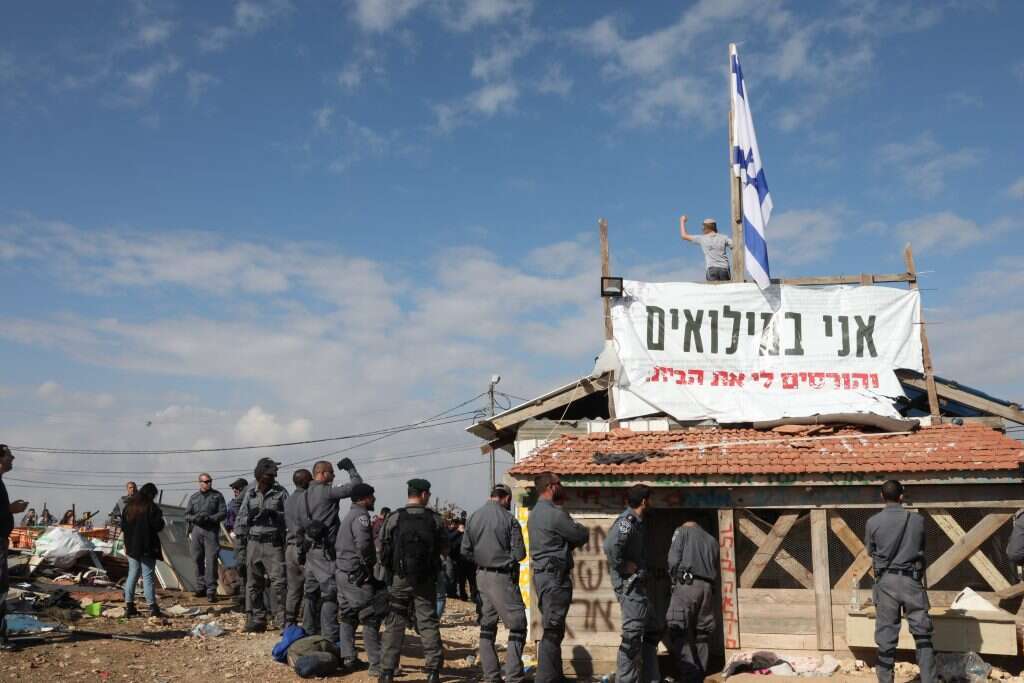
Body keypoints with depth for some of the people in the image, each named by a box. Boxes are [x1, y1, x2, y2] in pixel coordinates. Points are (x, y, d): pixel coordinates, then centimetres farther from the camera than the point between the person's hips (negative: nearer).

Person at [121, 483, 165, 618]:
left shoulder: (128, 506, 8)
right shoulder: (152, 507, -12)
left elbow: (122, 526, 12)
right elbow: (158, 526, -17)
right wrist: (160, 519, 4)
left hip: (131, 546, 6)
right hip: (147, 546, -6)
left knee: (132, 574, 13)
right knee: (148, 576, -3)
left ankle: (129, 606, 13)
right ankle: (152, 607, -5)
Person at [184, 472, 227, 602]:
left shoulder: (217, 496, 4)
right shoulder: (194, 497, 12)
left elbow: (223, 513, -1)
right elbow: (187, 515, 10)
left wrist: (209, 518, -17)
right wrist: (195, 518, -12)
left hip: (211, 531, -3)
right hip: (196, 531, 3)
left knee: (211, 561, -8)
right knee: (198, 560, 7)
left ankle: (211, 590, -6)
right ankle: (200, 587, 19)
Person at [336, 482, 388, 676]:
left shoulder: (348, 516, 17)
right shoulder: (361, 516, -14)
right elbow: (364, 545, -28)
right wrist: (371, 566, -15)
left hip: (342, 573, 10)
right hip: (357, 576, -10)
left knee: (348, 617, 18)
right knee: (370, 619, -7)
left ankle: (347, 658, 22)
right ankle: (377, 665, -7)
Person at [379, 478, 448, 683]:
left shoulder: (394, 518, -5)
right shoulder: (435, 519, -3)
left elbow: (382, 549, -2)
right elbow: (445, 551, 5)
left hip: (400, 580, 0)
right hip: (426, 580, 0)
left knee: (395, 625, 6)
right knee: (428, 623, 7)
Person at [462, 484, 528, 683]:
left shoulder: (473, 517, 4)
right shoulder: (508, 519, -12)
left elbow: (465, 550, 5)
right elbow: (519, 553, -12)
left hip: (482, 576, 6)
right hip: (503, 577, -6)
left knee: (487, 627, 13)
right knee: (517, 625, 1)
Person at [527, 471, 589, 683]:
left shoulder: (534, 513, 16)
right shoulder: (555, 514, -16)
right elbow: (582, 535, -8)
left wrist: (568, 542, 3)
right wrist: (581, 529, 11)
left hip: (542, 574, 10)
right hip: (555, 578, -10)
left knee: (553, 630, 16)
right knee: (552, 631, -8)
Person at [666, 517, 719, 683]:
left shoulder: (682, 531, 14)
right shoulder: (712, 540, 27)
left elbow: (673, 559, 0)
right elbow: (715, 568, 19)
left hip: (687, 584, -5)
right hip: (706, 587, 5)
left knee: (679, 632, -8)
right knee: (701, 634, 11)